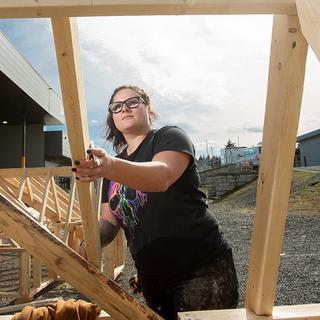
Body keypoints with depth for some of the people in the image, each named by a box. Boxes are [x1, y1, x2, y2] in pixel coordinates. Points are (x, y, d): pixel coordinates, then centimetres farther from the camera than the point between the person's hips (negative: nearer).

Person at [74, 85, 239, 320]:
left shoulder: (170, 137, -7)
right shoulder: (115, 168, 12)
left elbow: (162, 176, -29)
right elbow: (109, 221, 8)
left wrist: (111, 167, -47)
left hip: (203, 269, -6)